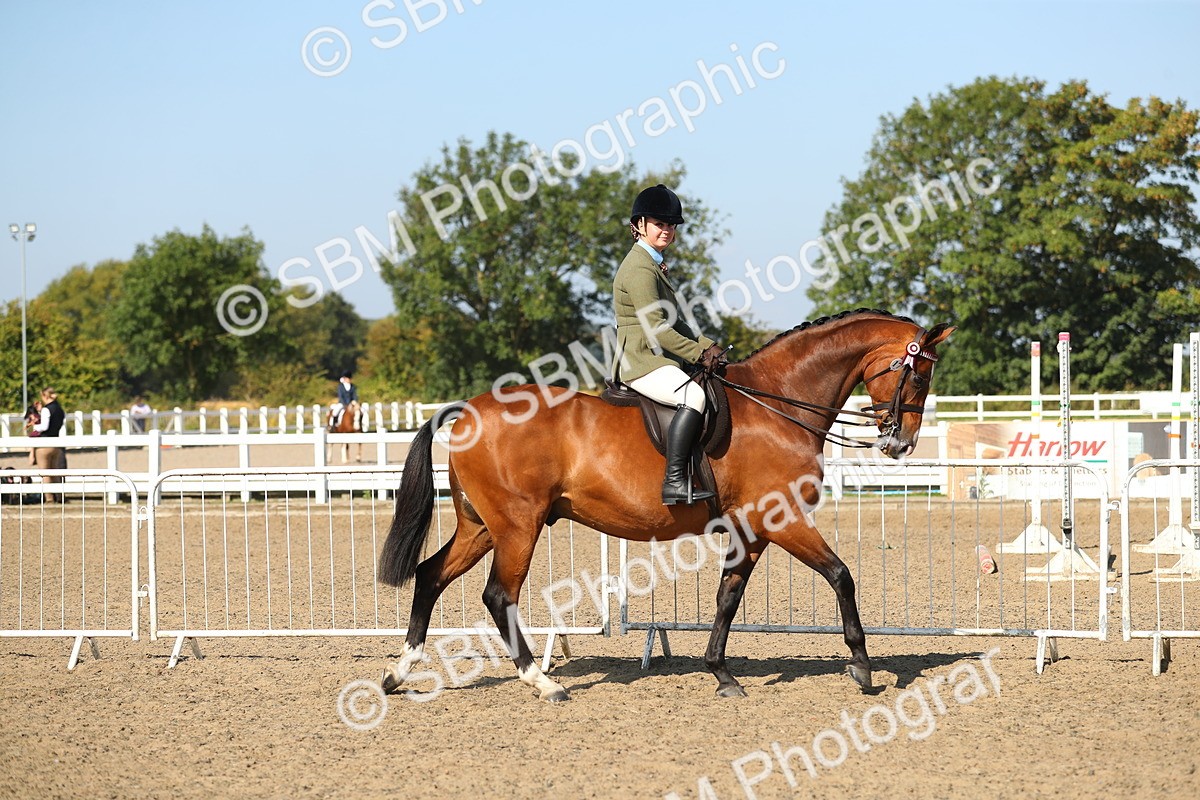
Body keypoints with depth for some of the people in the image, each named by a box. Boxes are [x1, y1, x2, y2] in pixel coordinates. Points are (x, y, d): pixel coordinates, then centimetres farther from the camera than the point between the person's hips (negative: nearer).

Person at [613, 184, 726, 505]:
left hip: (662, 360, 11)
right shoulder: (639, 269, -13)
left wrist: (707, 346, 9)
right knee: (693, 395, -34)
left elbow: (675, 323, 23)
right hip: (642, 362, -11)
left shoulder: (654, 265, 21)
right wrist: (699, 353, -15)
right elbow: (656, 329, -20)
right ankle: (674, 482, -38)